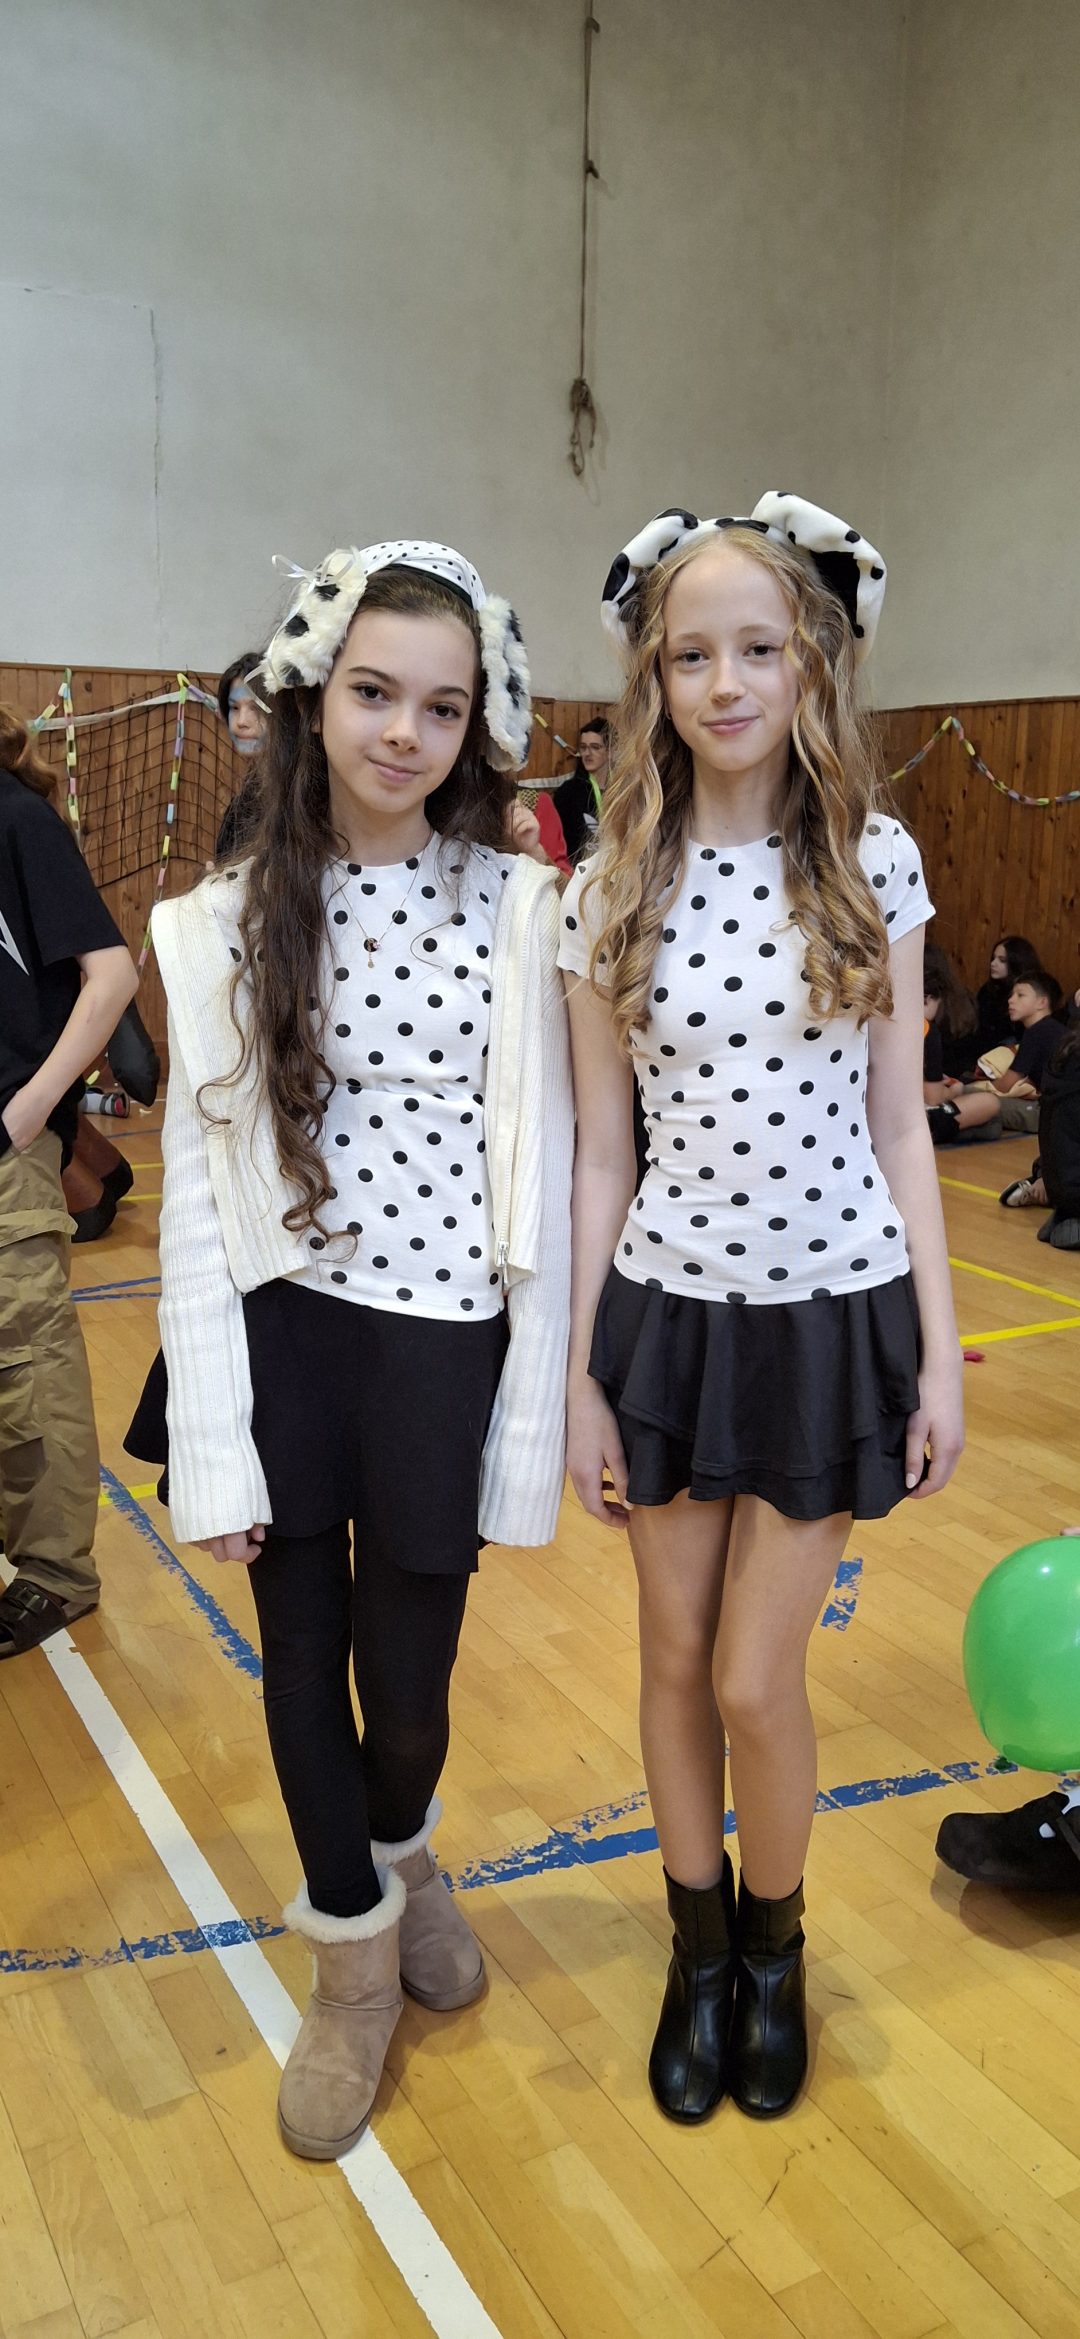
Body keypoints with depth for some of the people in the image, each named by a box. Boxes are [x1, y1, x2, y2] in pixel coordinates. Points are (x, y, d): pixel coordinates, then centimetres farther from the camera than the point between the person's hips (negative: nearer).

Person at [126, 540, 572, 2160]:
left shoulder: (516, 908, -6)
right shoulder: (229, 922, -3)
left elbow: (544, 1172, -5)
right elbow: (197, 1187, -2)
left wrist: (531, 1421, -5)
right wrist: (214, 1443, -5)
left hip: (442, 1345, -1)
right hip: (281, 1339, 1)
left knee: (410, 1677, 10)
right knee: (303, 1662, 12)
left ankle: (400, 1849, 48)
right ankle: (356, 1954, 40)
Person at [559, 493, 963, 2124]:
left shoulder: (875, 862, -4)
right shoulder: (613, 888, -3)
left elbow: (899, 1130, 0)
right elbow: (601, 1153, 0)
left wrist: (941, 1357, -1)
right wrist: (578, 1374, 0)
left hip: (836, 1313, -1)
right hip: (670, 1313, 2)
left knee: (753, 1678, 4)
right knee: (676, 1660, 13)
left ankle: (776, 1945, 35)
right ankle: (699, 1949, 38)